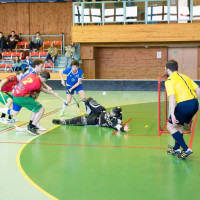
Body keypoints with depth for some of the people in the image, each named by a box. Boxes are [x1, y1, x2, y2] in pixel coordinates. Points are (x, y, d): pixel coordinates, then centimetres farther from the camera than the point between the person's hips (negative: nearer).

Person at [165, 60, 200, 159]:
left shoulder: (169, 80, -2)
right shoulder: (184, 77, 20)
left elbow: (172, 97, -14)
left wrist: (172, 115, -18)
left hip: (184, 104, -8)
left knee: (170, 126, 9)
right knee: (178, 125, 26)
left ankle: (186, 149, 3)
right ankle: (176, 149, 35)